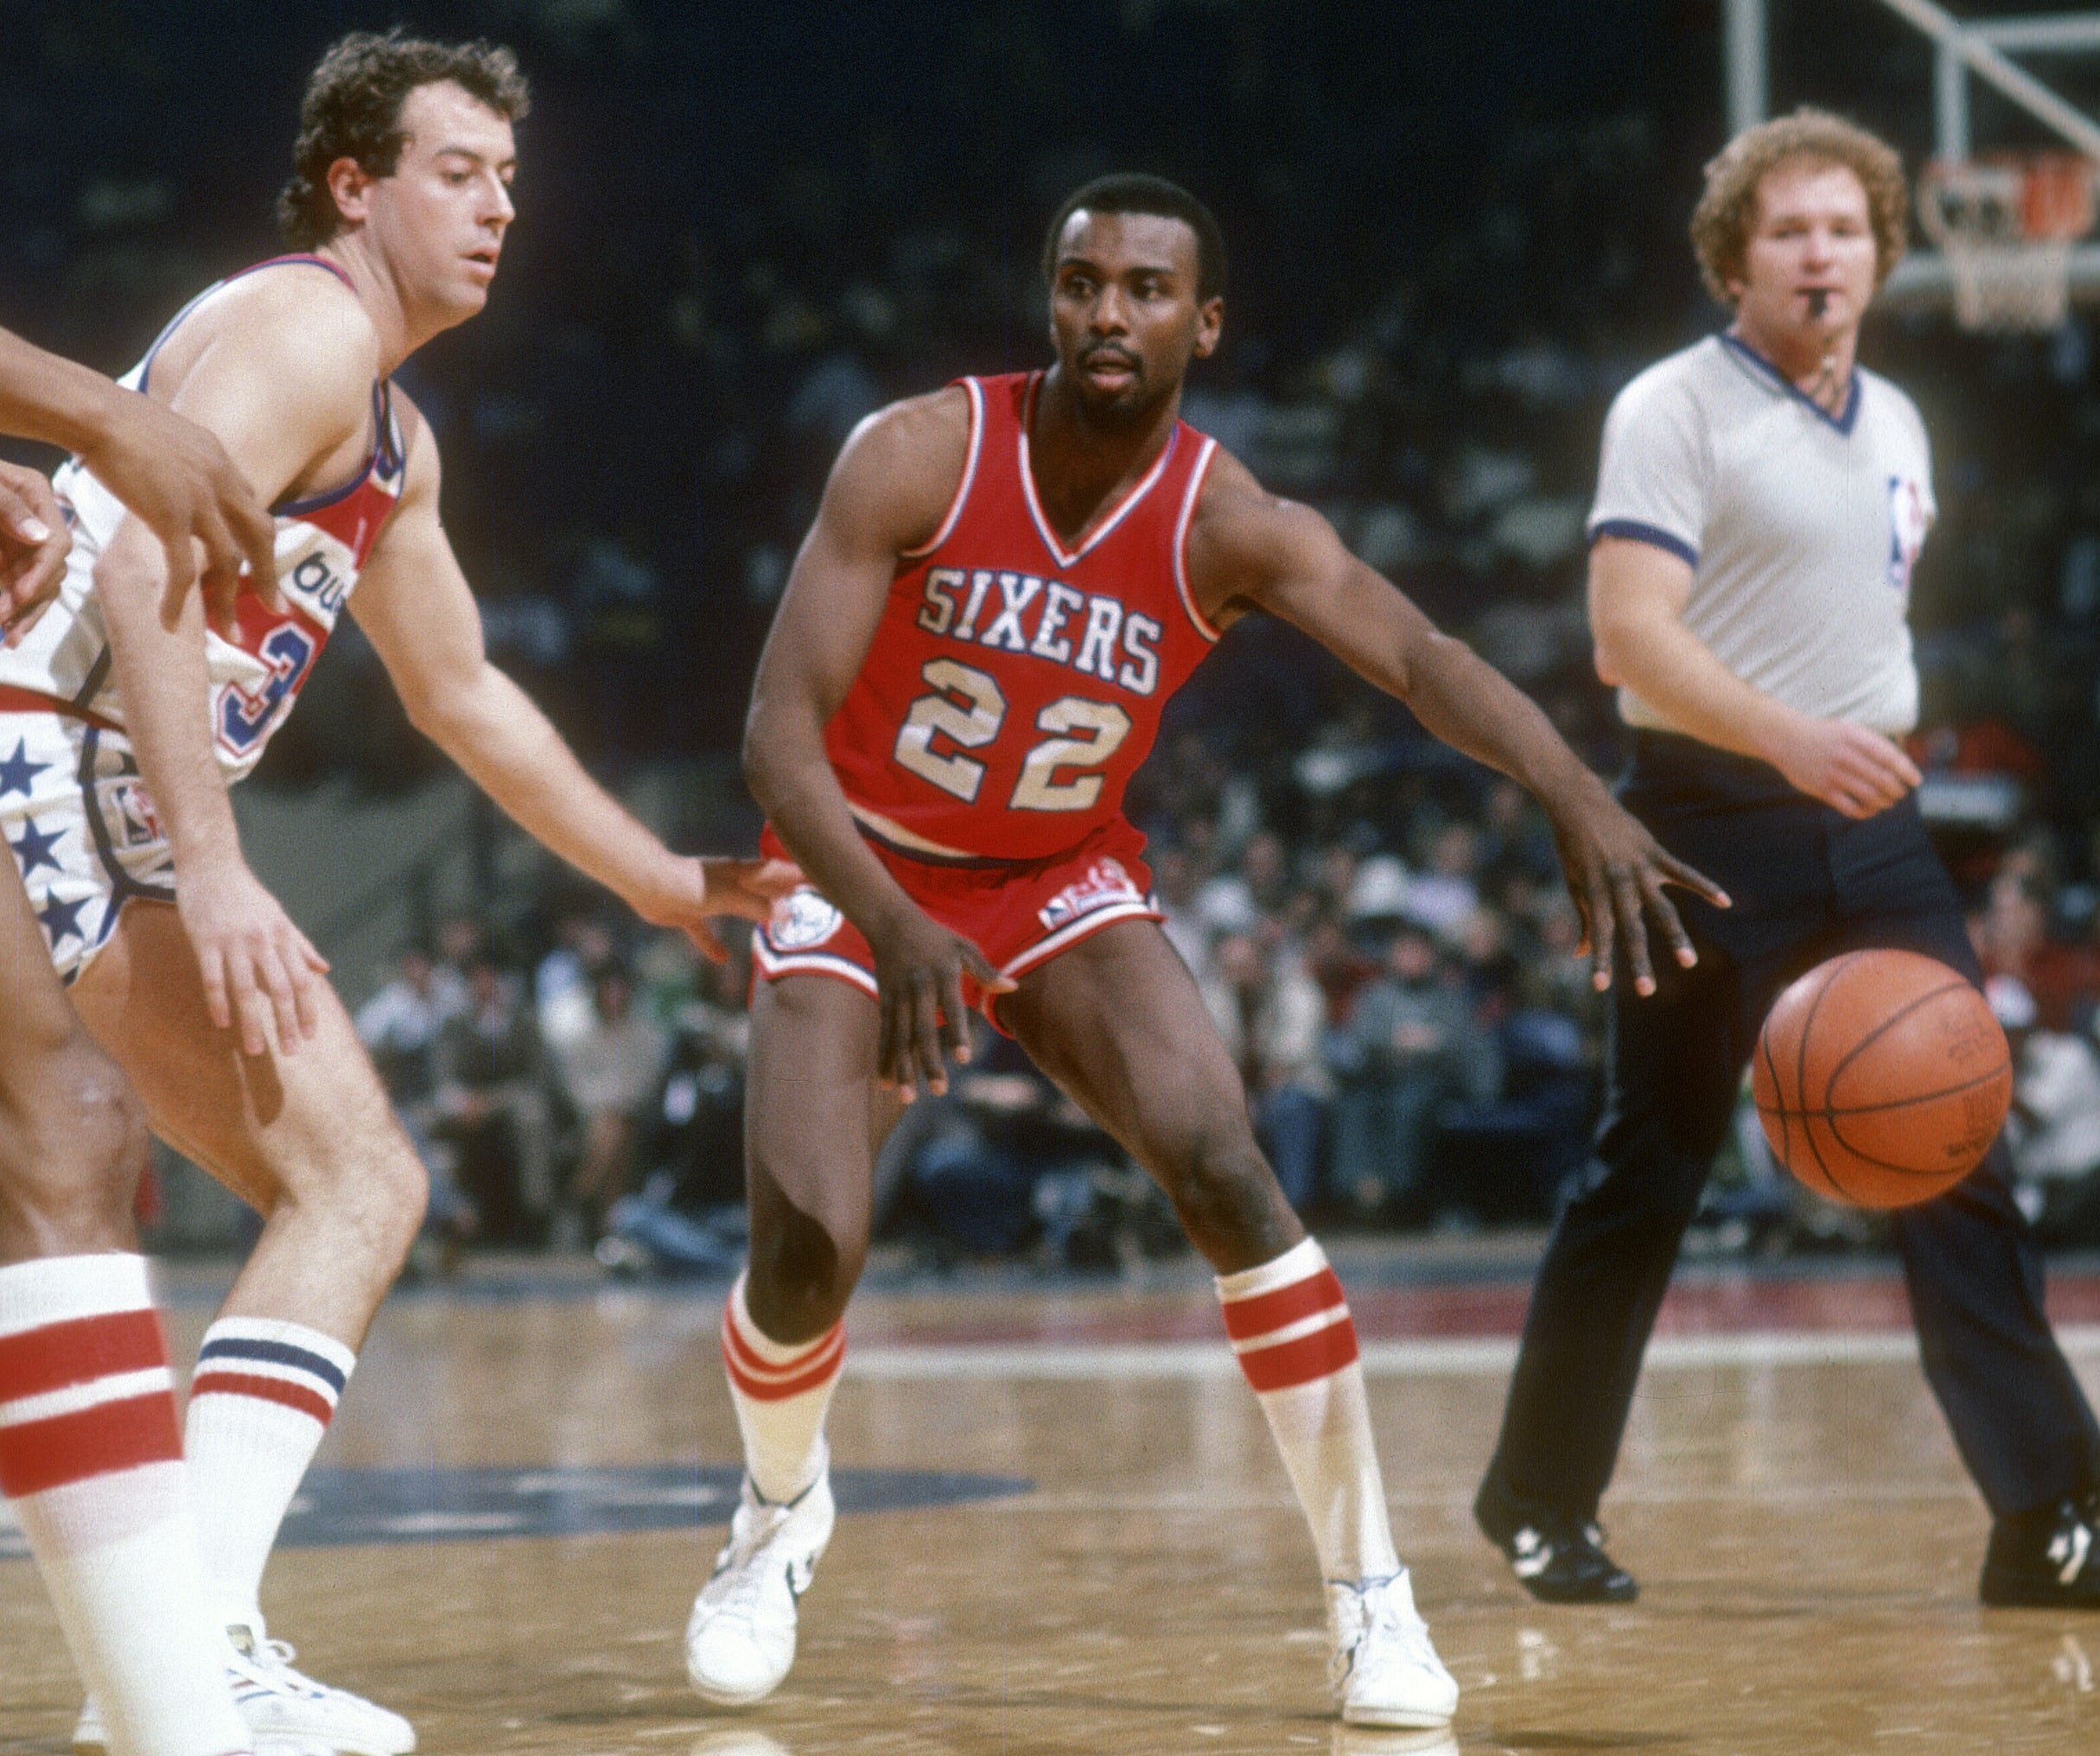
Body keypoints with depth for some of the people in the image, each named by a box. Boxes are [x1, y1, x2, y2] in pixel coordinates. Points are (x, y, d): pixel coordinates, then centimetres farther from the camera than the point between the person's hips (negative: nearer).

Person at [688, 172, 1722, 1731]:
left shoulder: (1233, 528, -19)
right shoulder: (920, 459, -23)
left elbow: (1419, 657, -36)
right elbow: (781, 732, -27)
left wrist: (1580, 801, -55)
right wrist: (896, 926, -43)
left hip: (1066, 879, 1)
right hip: (863, 873, -1)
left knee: (1226, 1172, -22)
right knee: (809, 1247, -16)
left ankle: (1373, 1594, -13)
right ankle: (779, 1515, 19)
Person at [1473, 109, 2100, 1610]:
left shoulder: (1896, 426, 15)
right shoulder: (1676, 411, -8)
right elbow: (1630, 635, -19)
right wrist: (1789, 738, -33)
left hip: (1872, 829, 6)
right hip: (1719, 826, -6)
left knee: (1958, 1159, -3)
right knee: (1651, 1174, 2)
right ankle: (1541, 1497, 17)